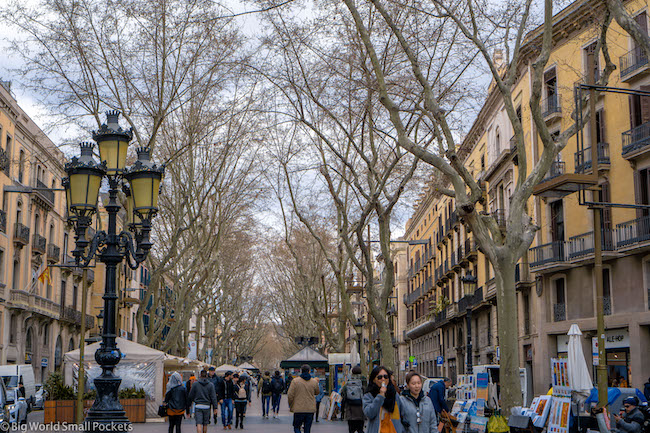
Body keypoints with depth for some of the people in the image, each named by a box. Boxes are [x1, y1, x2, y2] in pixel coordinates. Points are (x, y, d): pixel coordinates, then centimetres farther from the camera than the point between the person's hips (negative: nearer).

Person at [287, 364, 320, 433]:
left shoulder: (295, 381, -6)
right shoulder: (314, 382, 1)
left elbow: (290, 395, -7)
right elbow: (317, 392, 18)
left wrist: (291, 406, 8)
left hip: (298, 409, -2)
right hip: (310, 409, 2)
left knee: (296, 427, 8)